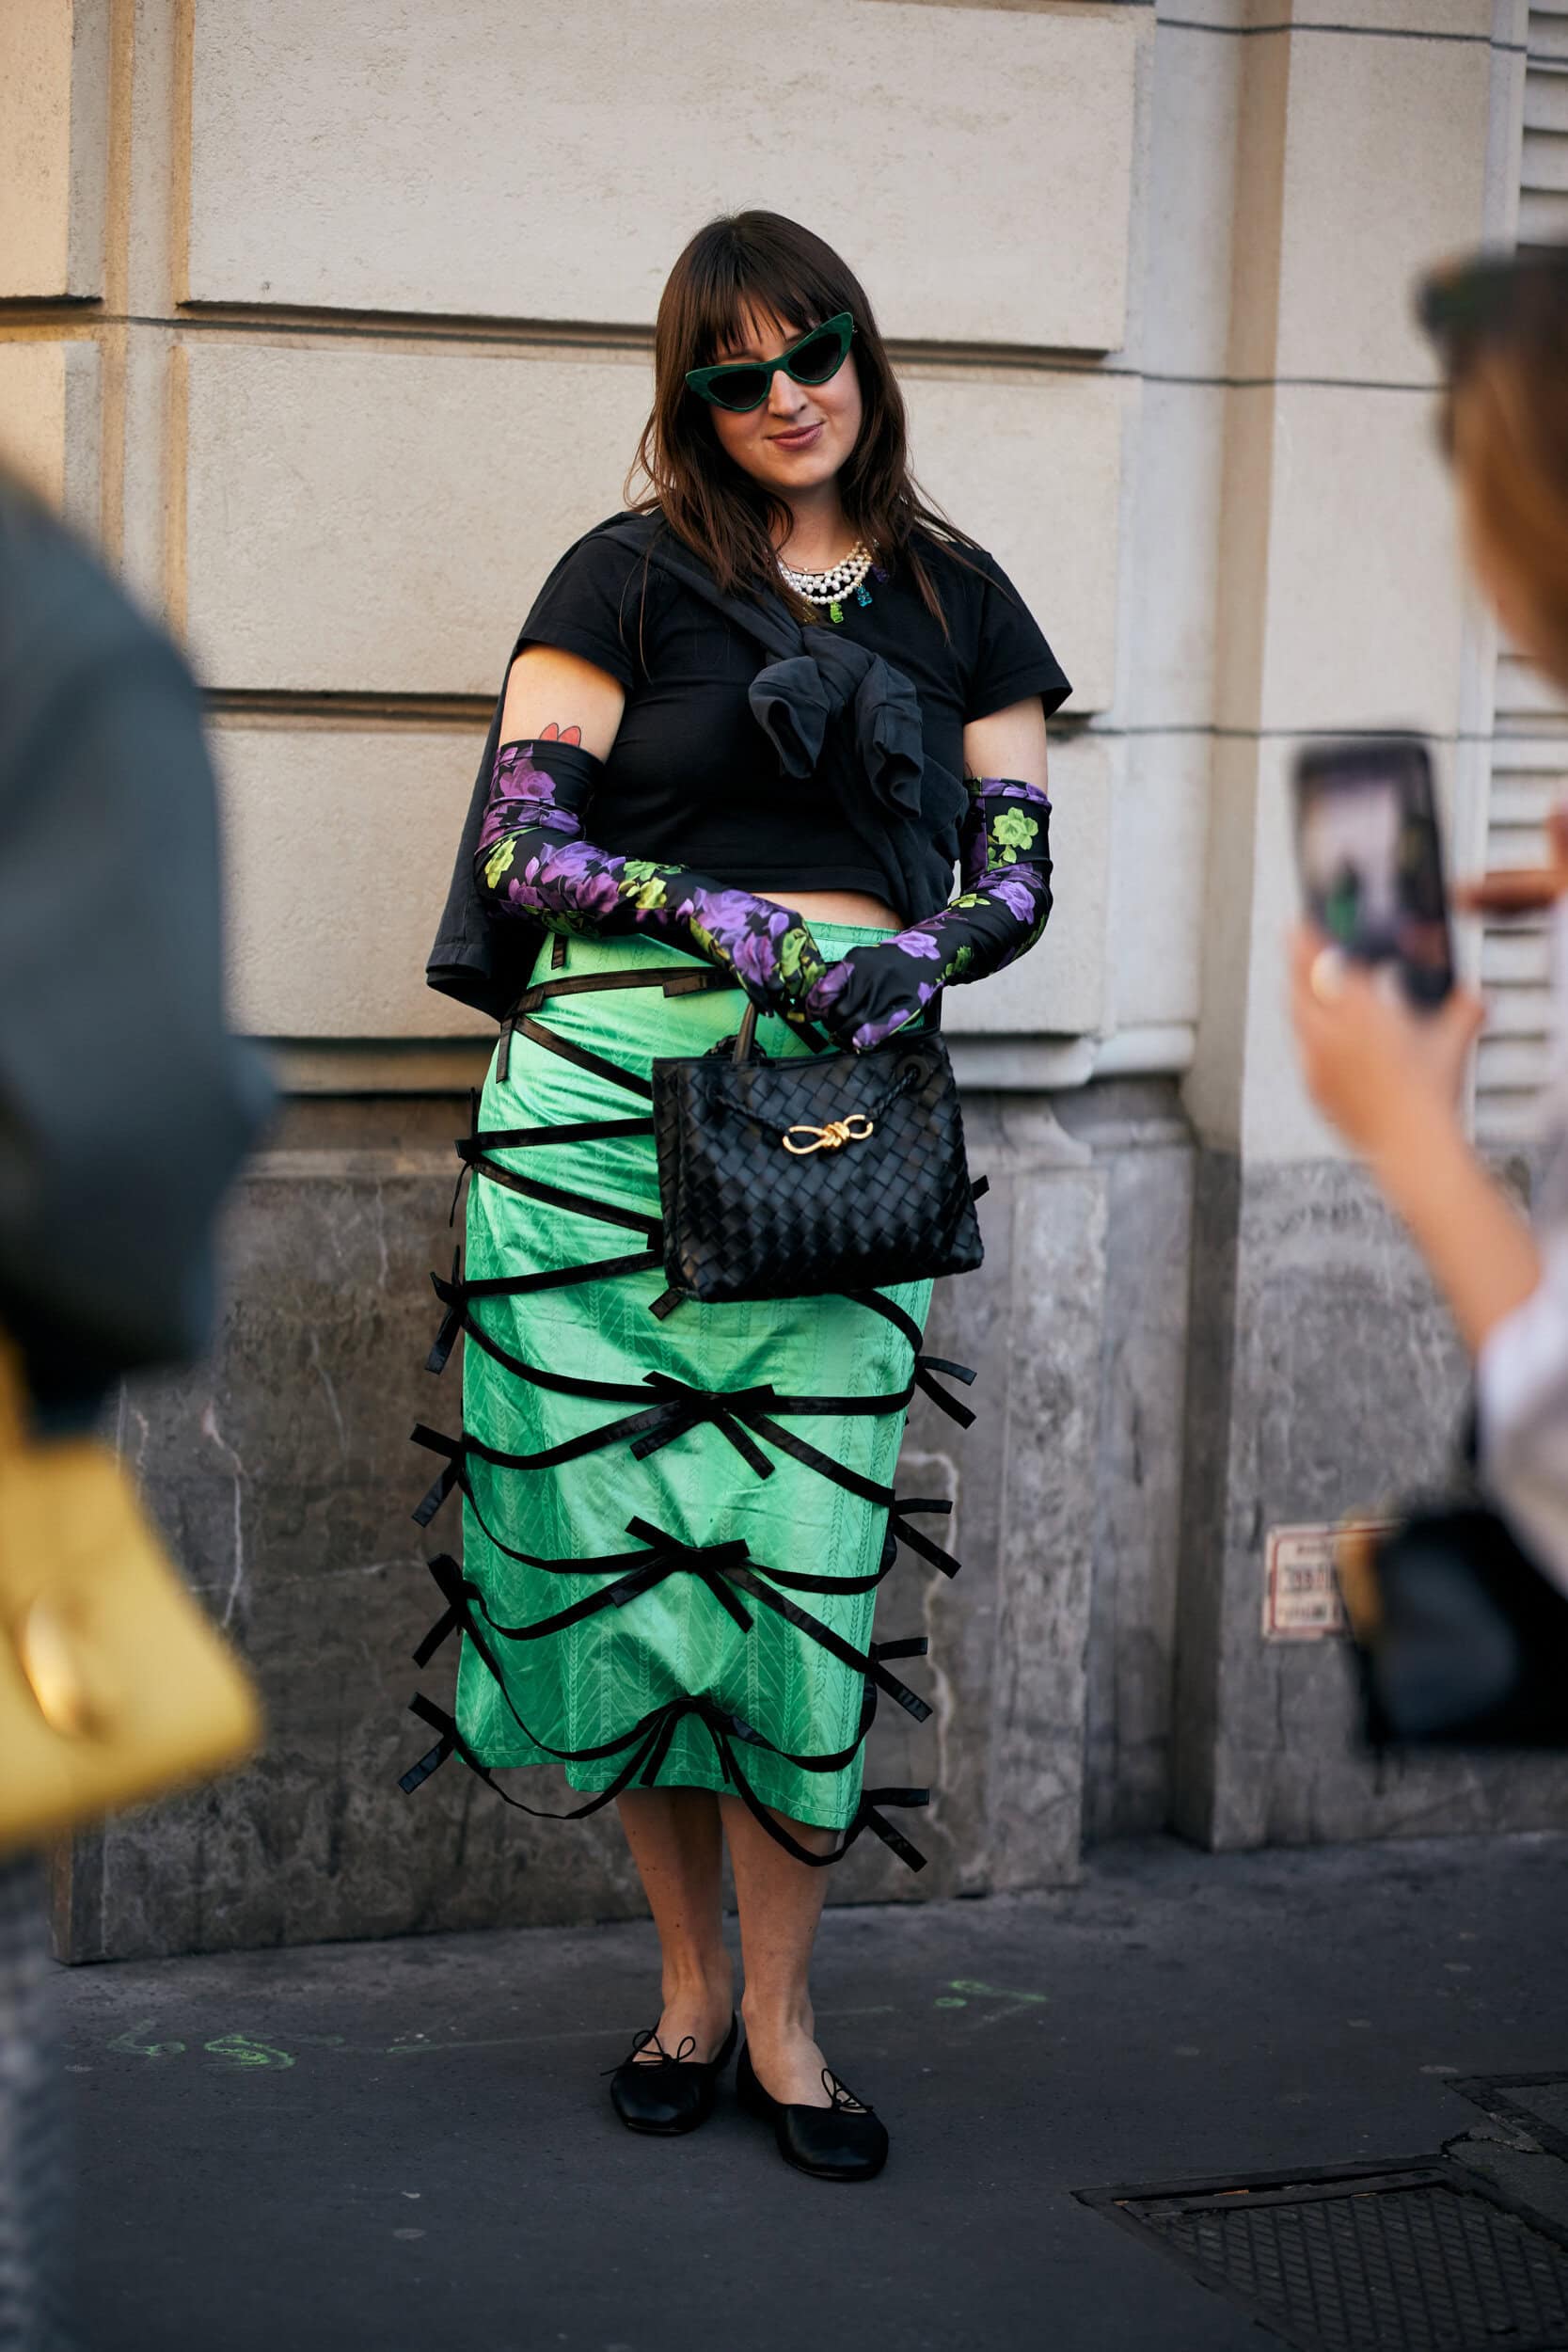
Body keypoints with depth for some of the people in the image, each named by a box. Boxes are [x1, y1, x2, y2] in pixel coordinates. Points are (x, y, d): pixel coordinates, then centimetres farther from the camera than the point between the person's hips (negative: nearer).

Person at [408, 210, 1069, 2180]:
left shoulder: (958, 598, 16)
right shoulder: (631, 577, 7)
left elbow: (1017, 872, 14)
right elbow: (519, 836, 0)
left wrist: (913, 953, -7)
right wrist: (724, 913, -13)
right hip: (608, 1099, -1)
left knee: (806, 1546, -4)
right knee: (619, 1527, 0)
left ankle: (779, 2016, 10)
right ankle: (689, 1977, 19)